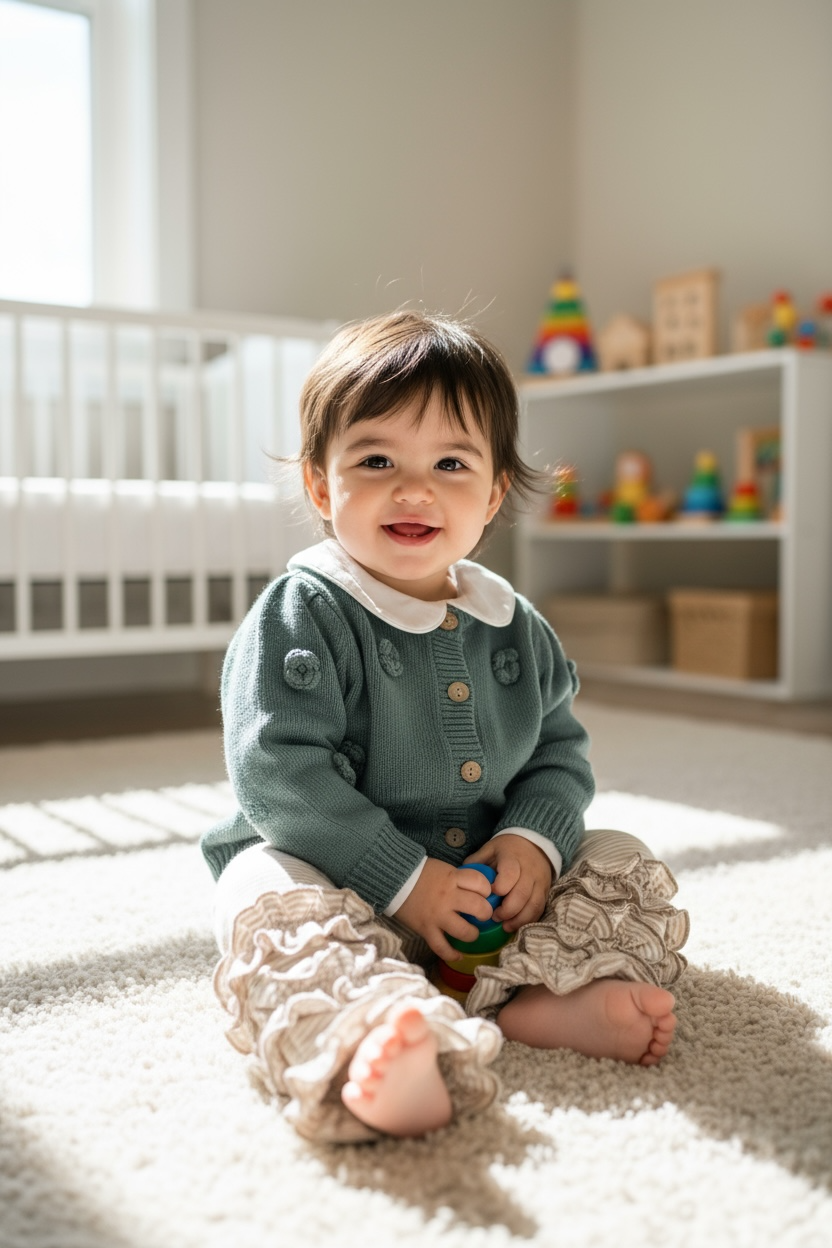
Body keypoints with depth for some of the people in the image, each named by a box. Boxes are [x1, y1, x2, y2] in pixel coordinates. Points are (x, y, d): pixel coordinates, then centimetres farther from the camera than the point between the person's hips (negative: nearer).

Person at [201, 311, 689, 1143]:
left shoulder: (514, 627, 5)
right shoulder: (300, 616, -13)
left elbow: (560, 748, 12)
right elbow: (280, 776, -20)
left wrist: (534, 839, -10)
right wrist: (404, 880, -24)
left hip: (490, 876, 6)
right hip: (334, 872, -5)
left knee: (628, 873, -4)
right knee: (276, 914, -35)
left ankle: (537, 1000, -30)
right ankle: (374, 1046, -61)